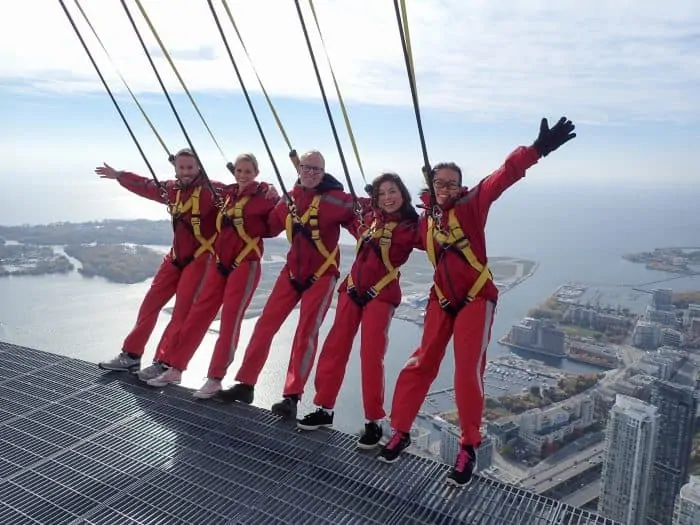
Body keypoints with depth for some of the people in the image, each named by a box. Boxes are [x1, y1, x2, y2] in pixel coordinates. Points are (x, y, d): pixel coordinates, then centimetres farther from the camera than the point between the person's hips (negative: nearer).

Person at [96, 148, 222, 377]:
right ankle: (131, 355, 23)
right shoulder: (172, 189, 8)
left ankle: (163, 363, 3)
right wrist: (118, 175, 37)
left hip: (200, 258, -7)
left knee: (182, 311, -7)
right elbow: (146, 186, 25)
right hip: (176, 256, 8)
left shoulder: (212, 189, -13)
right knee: (150, 302, 10)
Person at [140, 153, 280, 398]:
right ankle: (175, 369, 18)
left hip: (245, 264, -6)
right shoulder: (227, 193, 12)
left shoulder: (264, 193, -5)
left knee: (230, 320, -3)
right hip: (219, 262, 6)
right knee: (198, 313, 7)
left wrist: (275, 197, -23)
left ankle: (215, 379, 8)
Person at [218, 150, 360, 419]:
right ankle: (245, 384, 14)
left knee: (306, 333, -9)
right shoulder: (289, 199, 5)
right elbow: (269, 227, 14)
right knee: (265, 324, 2)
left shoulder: (335, 198, -11)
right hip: (292, 271, 5)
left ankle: (292, 397, -1)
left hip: (321, 274, -5)